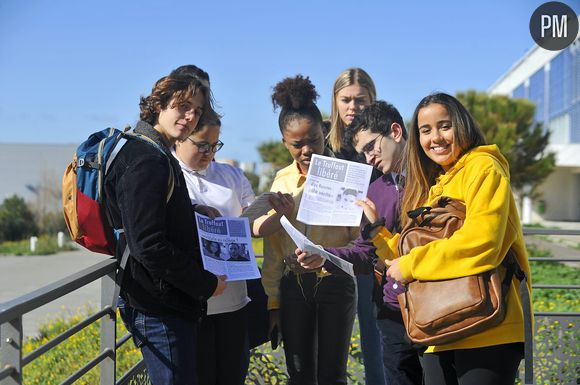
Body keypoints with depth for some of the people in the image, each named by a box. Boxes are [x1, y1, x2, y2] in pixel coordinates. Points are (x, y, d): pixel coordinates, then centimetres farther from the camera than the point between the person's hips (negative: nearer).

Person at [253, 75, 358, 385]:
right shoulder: (282, 181, 6)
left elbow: (358, 237, -3)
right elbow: (273, 247, 9)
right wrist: (272, 301, 8)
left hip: (336, 282, -3)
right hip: (294, 286, 3)